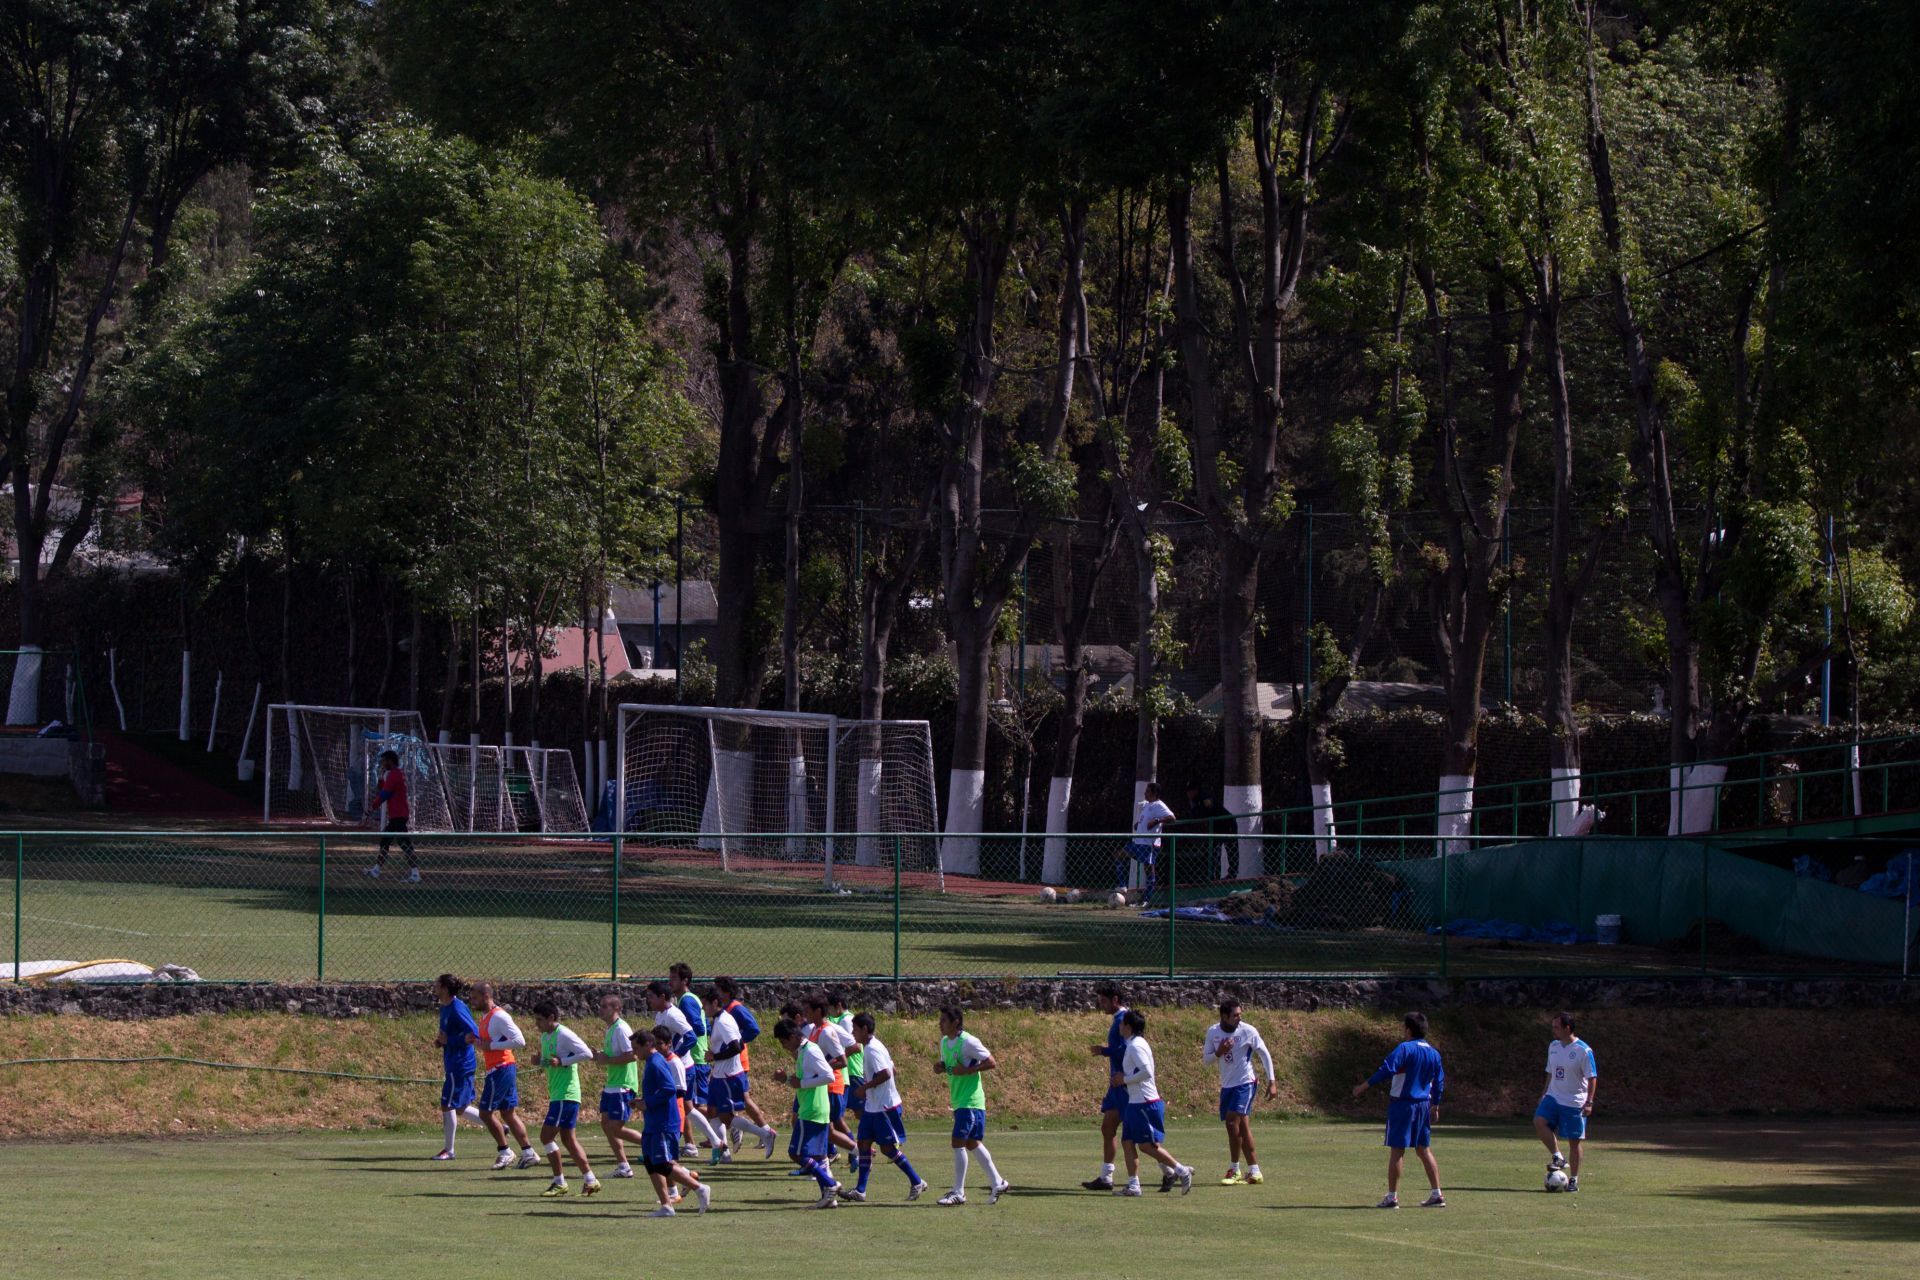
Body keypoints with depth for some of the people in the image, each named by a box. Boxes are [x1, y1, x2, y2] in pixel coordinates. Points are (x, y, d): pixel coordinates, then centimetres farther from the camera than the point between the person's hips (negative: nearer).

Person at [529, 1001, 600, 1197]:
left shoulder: (564, 1035, -14)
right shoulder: (545, 1037, 14)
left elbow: (587, 1054, -19)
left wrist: (562, 1061, -21)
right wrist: (539, 1061, 4)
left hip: (566, 1094, -10)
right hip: (556, 1094, 10)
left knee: (546, 1136, -9)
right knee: (568, 1138, 10)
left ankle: (559, 1183, -2)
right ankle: (590, 1181, 13)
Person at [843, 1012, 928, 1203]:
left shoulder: (872, 1049, -18)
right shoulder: (870, 1047, 12)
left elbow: (885, 1074, -28)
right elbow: (891, 1072, 18)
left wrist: (865, 1087, -20)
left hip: (885, 1107, -10)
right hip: (873, 1106, 10)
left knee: (887, 1147, -4)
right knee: (864, 1143, 6)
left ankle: (917, 1182, 7)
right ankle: (860, 1190, 6)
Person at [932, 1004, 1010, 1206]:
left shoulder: (968, 1042, -15)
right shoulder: (944, 1042, 10)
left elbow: (991, 1063, -15)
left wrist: (966, 1070, -22)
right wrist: (940, 1068, 2)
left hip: (970, 1100, -9)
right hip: (958, 1100, 9)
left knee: (958, 1142, -11)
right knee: (972, 1143, 14)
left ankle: (958, 1193, -8)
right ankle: (998, 1183, 25)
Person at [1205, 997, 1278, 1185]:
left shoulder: (1247, 1031, -10)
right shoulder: (1213, 1032, 2)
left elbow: (1264, 1055, -2)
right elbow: (1207, 1060, 8)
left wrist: (1272, 1082, -5)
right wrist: (1219, 1052, -14)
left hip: (1245, 1083, -5)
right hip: (1226, 1085, 5)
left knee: (1232, 1122, -17)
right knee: (1242, 1127, 6)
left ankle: (1234, 1170, -10)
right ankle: (1254, 1171, 12)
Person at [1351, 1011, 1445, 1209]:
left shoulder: (1405, 1048, -12)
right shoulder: (1434, 1053, 9)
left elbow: (1387, 1070, -22)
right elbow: (1439, 1082, 16)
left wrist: (1364, 1086, -16)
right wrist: (1435, 1106, 26)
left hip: (1402, 1103, -6)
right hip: (1423, 1105, 6)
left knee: (1397, 1150, -2)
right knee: (1424, 1150, 13)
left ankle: (1392, 1196, -2)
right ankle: (1436, 1194, 10)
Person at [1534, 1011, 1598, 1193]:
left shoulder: (1583, 1050, -13)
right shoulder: (1553, 1046, 7)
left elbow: (1592, 1078, -11)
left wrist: (1589, 1102, -17)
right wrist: (1545, 1093, 17)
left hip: (1575, 1103, -5)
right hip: (1554, 1097, 5)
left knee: (1574, 1141, 1)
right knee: (1539, 1121, -21)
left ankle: (1574, 1180, 12)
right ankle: (1558, 1158, -10)